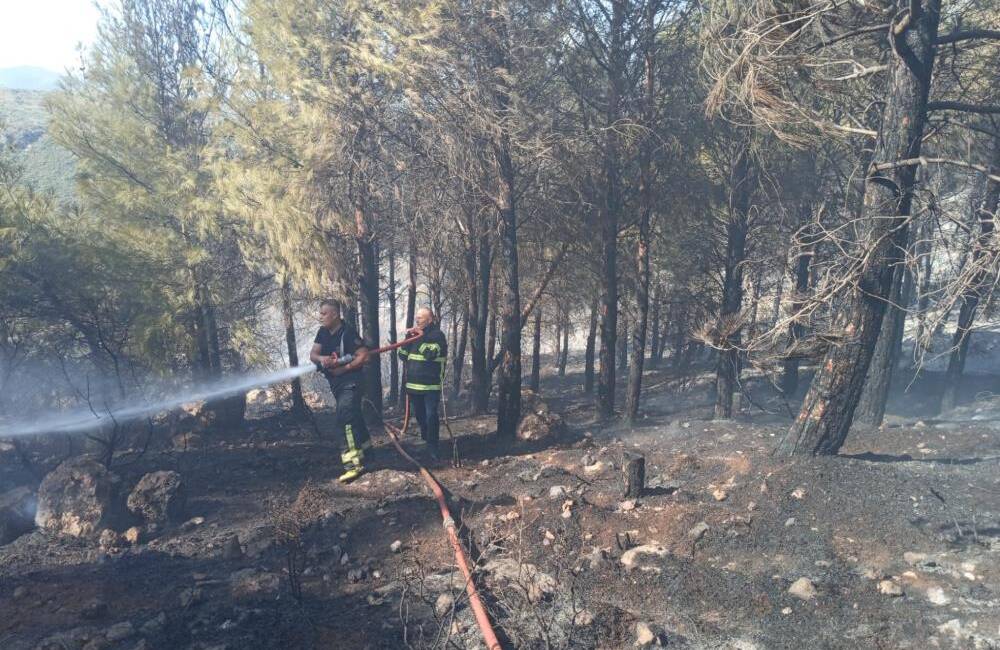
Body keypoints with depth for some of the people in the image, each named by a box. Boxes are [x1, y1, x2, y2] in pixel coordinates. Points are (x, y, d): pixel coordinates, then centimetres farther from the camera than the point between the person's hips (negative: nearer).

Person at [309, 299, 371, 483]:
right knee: (353, 414, 23)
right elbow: (312, 355, -1)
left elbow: (364, 356, -19)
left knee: (345, 421, -19)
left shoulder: (348, 333, -16)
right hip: (335, 383, 8)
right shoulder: (323, 333, 6)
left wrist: (343, 368, -24)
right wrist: (321, 358, -24)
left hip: (350, 382, -8)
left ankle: (354, 463, -23)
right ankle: (364, 444, 42)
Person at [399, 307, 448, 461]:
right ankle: (425, 440, 33)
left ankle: (432, 448, 0)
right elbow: (403, 355, 11)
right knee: (419, 415, 16)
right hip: (414, 384, 7)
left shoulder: (437, 334, -7)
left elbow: (431, 353, -23)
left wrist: (419, 337, -18)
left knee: (431, 417, -8)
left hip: (431, 385, -7)